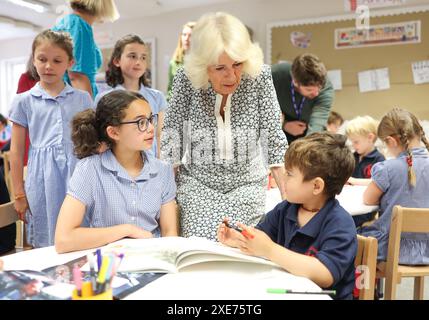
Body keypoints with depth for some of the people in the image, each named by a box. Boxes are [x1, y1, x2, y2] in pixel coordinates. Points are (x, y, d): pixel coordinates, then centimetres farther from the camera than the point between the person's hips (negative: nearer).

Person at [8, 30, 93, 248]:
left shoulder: (82, 99, 7)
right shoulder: (24, 101, 4)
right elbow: (16, 151, 6)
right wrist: (19, 194, 5)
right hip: (43, 178, 0)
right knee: (46, 244, 6)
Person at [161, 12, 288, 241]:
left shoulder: (259, 76, -14)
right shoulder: (186, 78, -15)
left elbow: (273, 137, -11)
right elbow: (171, 138, -9)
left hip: (247, 183, 1)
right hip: (197, 183, 0)